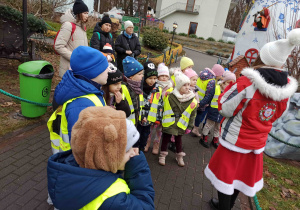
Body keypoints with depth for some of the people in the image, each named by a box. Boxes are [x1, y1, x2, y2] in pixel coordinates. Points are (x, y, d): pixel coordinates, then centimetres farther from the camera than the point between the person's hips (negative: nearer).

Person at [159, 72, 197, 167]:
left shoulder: (193, 100, -7)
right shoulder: (170, 97, -12)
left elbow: (192, 115, 2)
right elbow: (164, 110, -2)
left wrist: (189, 127, 3)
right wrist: (163, 121, 2)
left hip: (181, 125, 2)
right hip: (169, 123, -1)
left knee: (178, 140, 18)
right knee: (166, 139, 11)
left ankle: (179, 156, 37)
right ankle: (163, 155, 31)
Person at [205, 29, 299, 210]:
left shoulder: (248, 82, -26)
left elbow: (225, 109, -19)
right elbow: (277, 114, 9)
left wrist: (231, 86, -7)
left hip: (234, 140, -6)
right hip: (257, 142, 7)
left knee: (226, 176, 13)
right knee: (241, 175, 24)